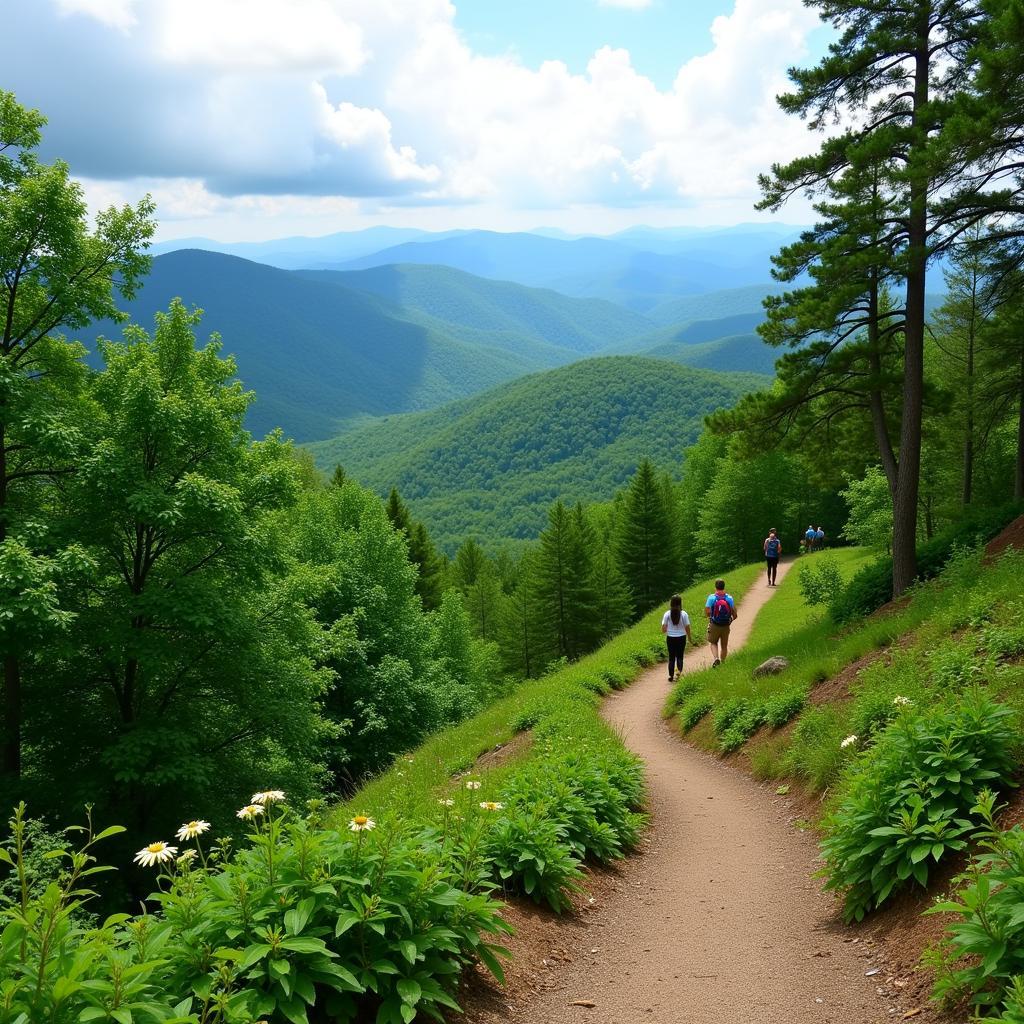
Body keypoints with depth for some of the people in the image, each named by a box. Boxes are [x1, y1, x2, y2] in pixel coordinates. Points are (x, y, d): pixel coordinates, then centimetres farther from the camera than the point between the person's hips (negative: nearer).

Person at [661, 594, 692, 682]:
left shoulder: (667, 614, -8)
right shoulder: (684, 614, -10)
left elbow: (663, 629, -7)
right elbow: (687, 627, -5)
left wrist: (665, 631, 17)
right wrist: (689, 636, 12)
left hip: (670, 638, 1)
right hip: (681, 638, -1)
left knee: (671, 657, 11)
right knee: (680, 656, 14)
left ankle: (671, 675, 10)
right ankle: (679, 670, -9)